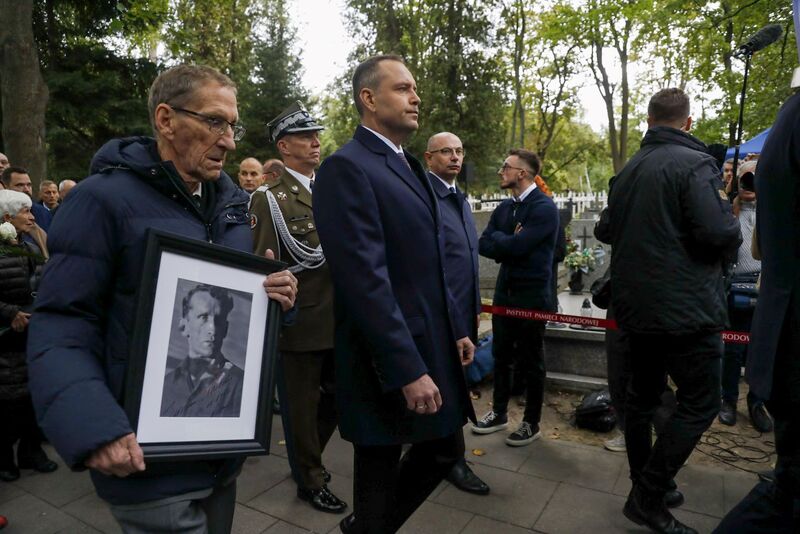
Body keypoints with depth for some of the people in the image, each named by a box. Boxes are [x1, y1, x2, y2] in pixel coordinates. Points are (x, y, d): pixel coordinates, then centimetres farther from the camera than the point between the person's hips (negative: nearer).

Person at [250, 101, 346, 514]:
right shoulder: (269, 199, -7)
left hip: (338, 320, 6)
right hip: (298, 322, -6)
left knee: (336, 396, 20)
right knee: (301, 406, 11)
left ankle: (305, 459, 45)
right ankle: (310, 479, 33)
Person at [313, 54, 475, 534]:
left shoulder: (411, 167, 14)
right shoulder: (347, 167, -15)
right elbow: (366, 280, -23)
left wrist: (456, 329, 15)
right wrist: (408, 370, -23)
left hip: (434, 348, 9)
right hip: (388, 361, -9)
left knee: (446, 451, 21)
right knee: (379, 480, 11)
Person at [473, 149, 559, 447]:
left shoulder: (544, 207, -14)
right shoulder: (504, 207, 9)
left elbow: (516, 246, -24)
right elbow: (484, 246, 3)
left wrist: (498, 238, -5)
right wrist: (508, 244, -14)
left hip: (532, 294, -7)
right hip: (504, 291, 7)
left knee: (531, 361, 6)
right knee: (501, 356, 15)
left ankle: (532, 423, 22)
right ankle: (499, 413, 31)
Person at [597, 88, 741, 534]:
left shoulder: (628, 170, 10)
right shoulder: (694, 164, -13)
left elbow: (609, 232, 16)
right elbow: (719, 233, -22)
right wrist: (733, 227, 0)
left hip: (635, 306, 8)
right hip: (685, 308, -8)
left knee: (643, 393, 16)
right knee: (701, 402, 3)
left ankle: (645, 484, 29)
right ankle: (649, 498, 5)